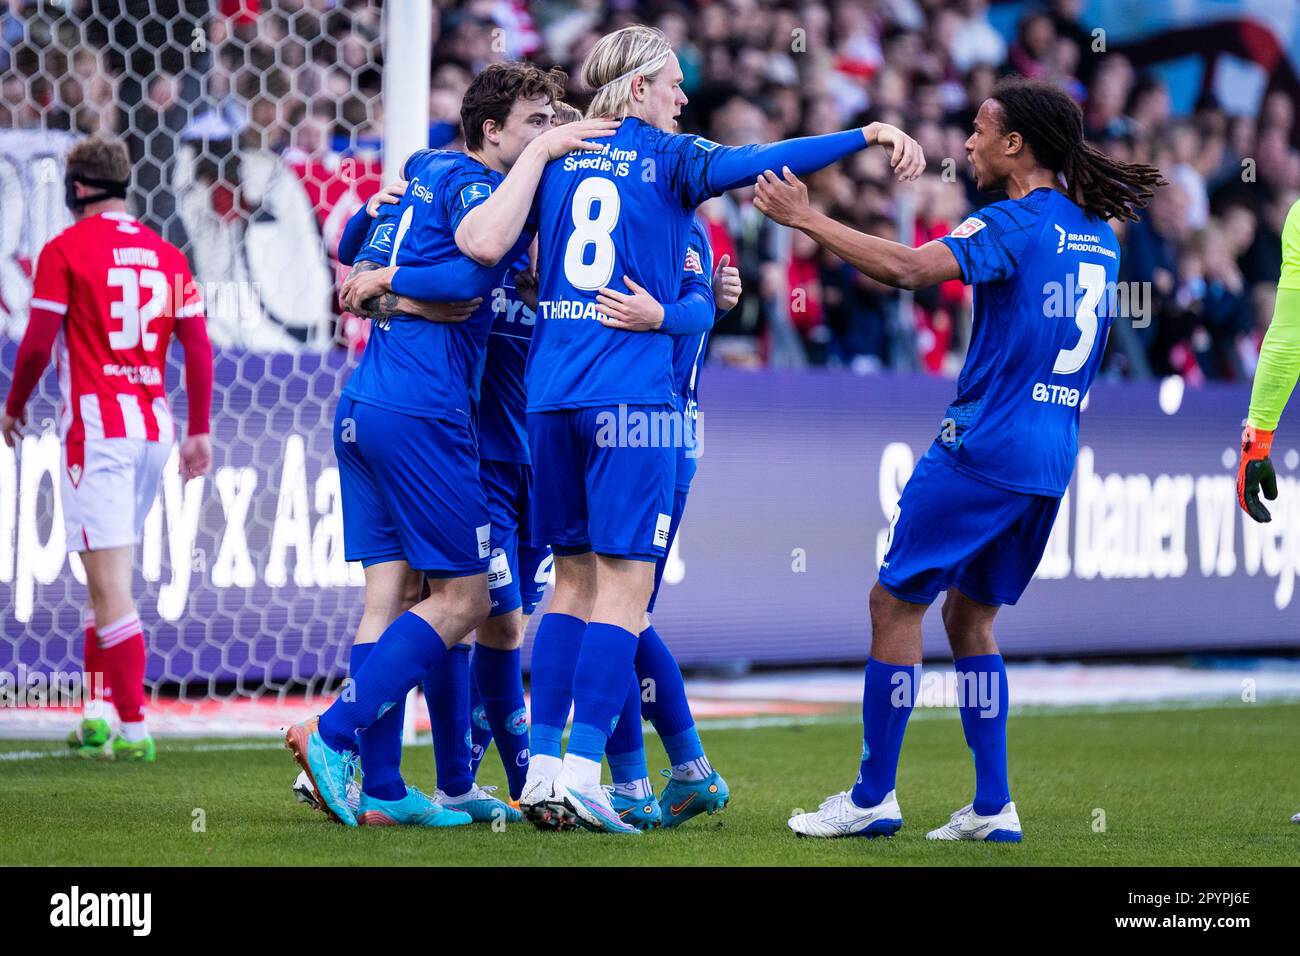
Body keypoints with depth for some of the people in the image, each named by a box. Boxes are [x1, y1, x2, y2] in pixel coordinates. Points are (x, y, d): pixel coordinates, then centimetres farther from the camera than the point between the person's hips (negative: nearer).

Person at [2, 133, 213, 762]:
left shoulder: (65, 250, -4)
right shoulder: (167, 256, 11)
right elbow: (198, 348, 9)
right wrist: (200, 430, 16)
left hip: (97, 426, -6)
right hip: (154, 426, 6)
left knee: (109, 585, -7)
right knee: (110, 576, 17)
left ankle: (133, 728, -11)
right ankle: (96, 716, 19)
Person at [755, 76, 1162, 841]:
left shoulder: (1013, 225, -12)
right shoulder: (1098, 234, 13)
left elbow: (907, 269, -25)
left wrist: (805, 217, -19)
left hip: (983, 448, -8)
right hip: (1051, 457, 8)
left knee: (896, 604, 0)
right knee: (971, 617, 16)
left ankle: (873, 797, 1)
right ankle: (993, 807, 10)